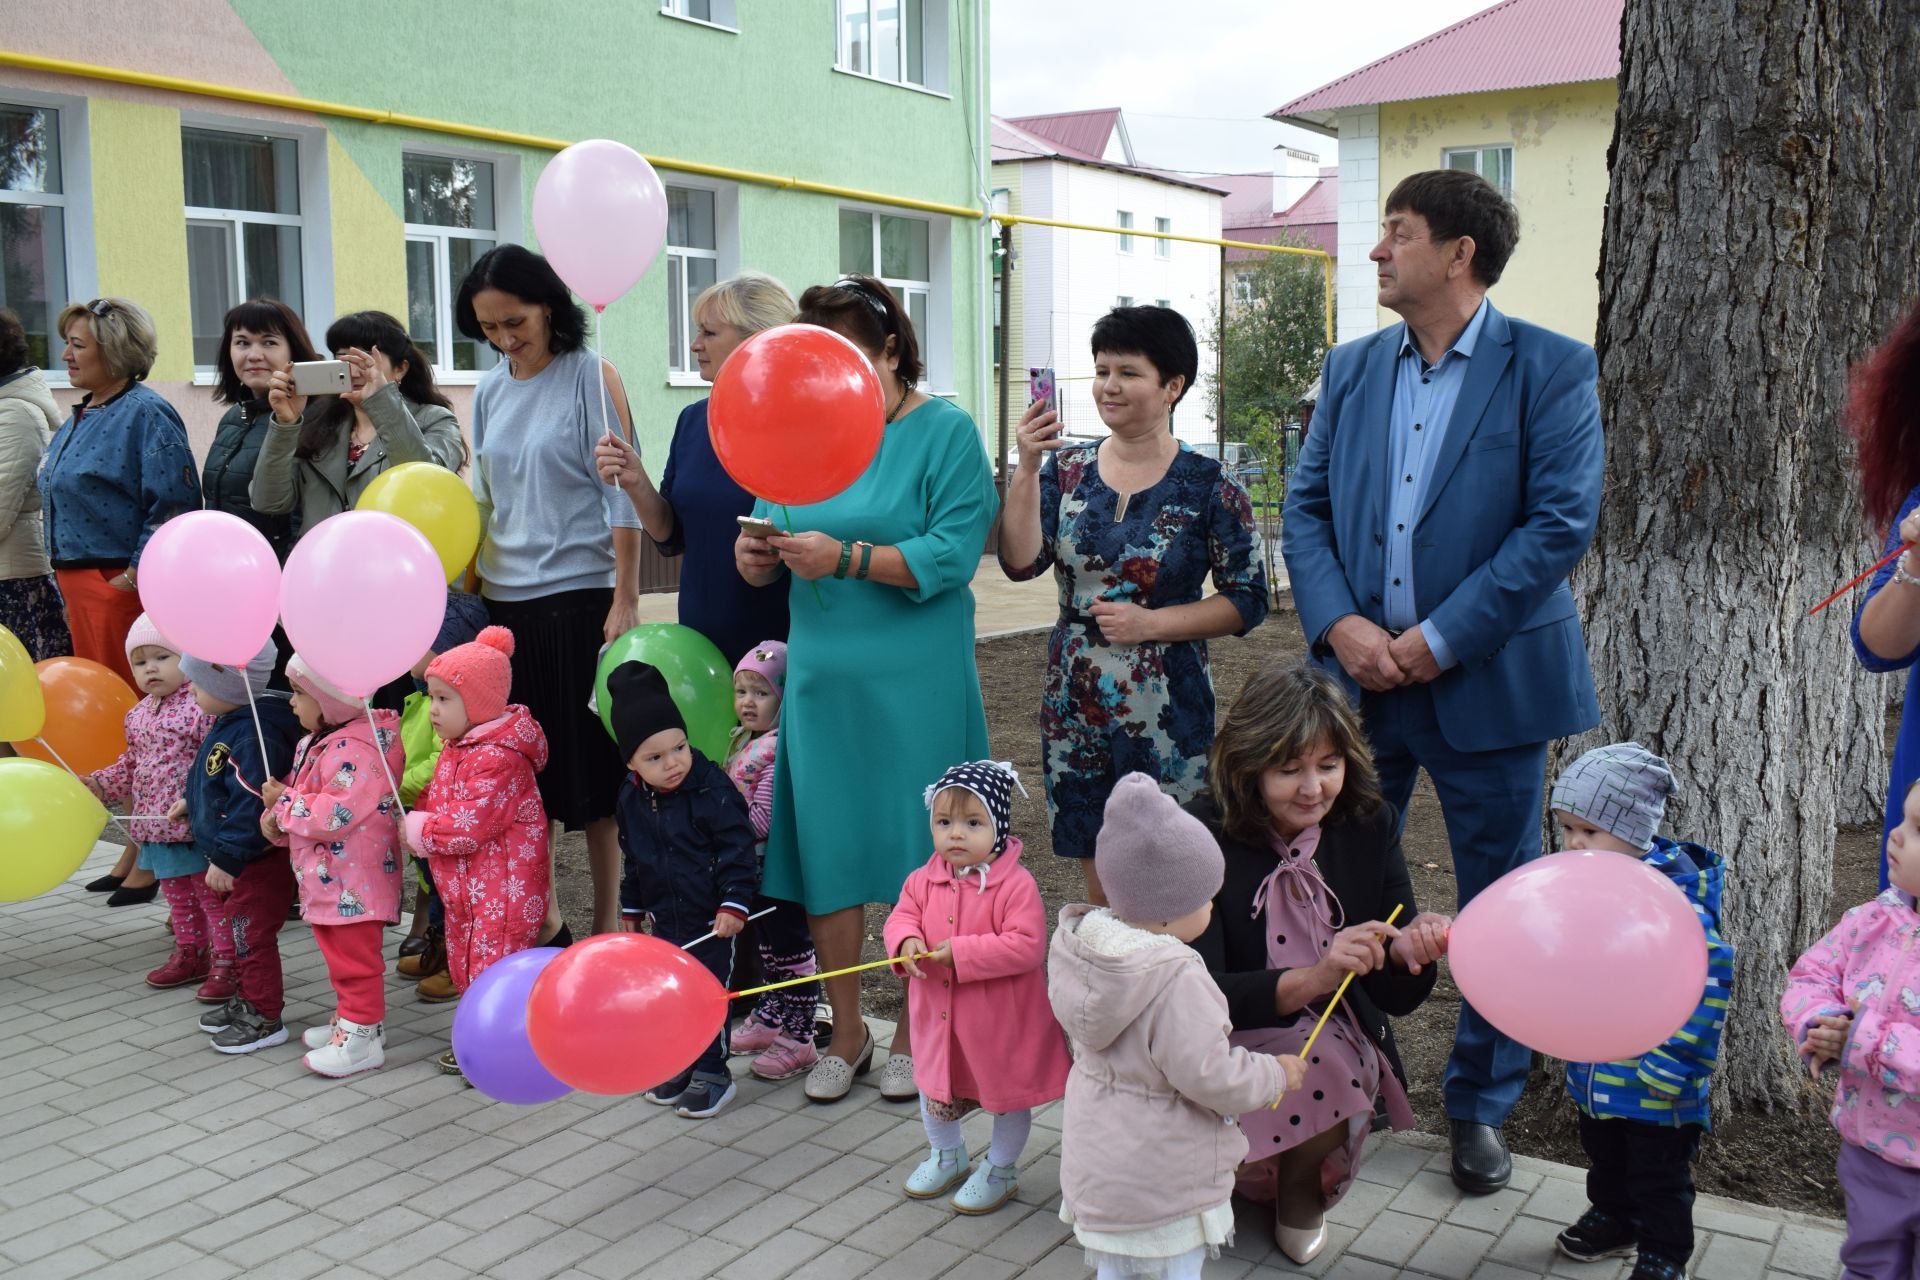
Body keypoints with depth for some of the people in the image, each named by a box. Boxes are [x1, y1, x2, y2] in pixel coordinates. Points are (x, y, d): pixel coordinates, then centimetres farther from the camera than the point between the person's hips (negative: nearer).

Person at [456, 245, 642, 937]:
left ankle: (607, 919, 11)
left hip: (578, 595, -5)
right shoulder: (490, 391, 12)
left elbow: (621, 495, -8)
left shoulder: (591, 376, -4)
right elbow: (483, 501, 18)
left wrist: (625, 600, -13)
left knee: (590, 759, 0)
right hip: (505, 601, 6)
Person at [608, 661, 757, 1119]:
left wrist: (734, 904, -21)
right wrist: (632, 907, 20)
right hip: (663, 917, 6)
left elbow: (737, 850, -17)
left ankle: (712, 1072, 16)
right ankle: (679, 1064, 32)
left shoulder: (714, 790, -20)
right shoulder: (632, 798, 0)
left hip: (710, 920, -6)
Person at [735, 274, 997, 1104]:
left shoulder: (945, 432, -4)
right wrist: (756, 560, -10)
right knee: (825, 850, 8)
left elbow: (953, 554, -15)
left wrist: (845, 558, -22)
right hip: (822, 678, 5)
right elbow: (770, 552, 12)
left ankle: (913, 1035, 22)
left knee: (916, 855, 3)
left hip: (916, 685, -4)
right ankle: (846, 1033, 25)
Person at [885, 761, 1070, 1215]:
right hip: (939, 1015, 5)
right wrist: (906, 941, -22)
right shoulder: (924, 880, -4)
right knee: (934, 1089, 22)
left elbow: (1026, 946, -27)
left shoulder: (1016, 884, -22)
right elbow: (901, 916, 3)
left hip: (1001, 1023, -5)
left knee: (1007, 1095, 15)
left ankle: (1000, 1169, 40)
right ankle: (947, 1156, 50)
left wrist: (960, 953, -29)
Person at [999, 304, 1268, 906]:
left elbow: (1248, 600, -5)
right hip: (1074, 701, 3)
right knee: (1097, 888, 13)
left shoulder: (1207, 484, -5)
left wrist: (1149, 622, -15)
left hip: (1166, 708, -3)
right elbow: (1021, 563, -6)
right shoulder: (1069, 467, 5)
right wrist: (1027, 469, -16)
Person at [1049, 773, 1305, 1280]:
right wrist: (1275, 1074, -8)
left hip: (1096, 1159, 7)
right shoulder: (1177, 982, -30)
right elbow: (1208, 1076, -25)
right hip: (1165, 1176, -7)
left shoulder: (1083, 952, -6)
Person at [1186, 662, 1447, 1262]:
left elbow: (1398, 997, -2)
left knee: (1330, 1065, -30)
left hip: (1342, 1040, 2)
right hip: (1235, 1044, -2)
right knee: (1318, 1062, -32)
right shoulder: (1203, 837, -15)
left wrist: (1407, 953, -26)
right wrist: (1312, 978, -36)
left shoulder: (1369, 827, -5)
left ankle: (1301, 1194, 4)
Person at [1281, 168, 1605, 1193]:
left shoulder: (1551, 369, -5)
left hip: (1486, 680, -3)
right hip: (1359, 676, 4)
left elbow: (1561, 524, -12)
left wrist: (1439, 638, -16)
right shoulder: (1351, 367, 9)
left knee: (1499, 903, 8)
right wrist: (1339, 624, -10)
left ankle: (1480, 1107, 27)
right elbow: (1307, 506, 7)